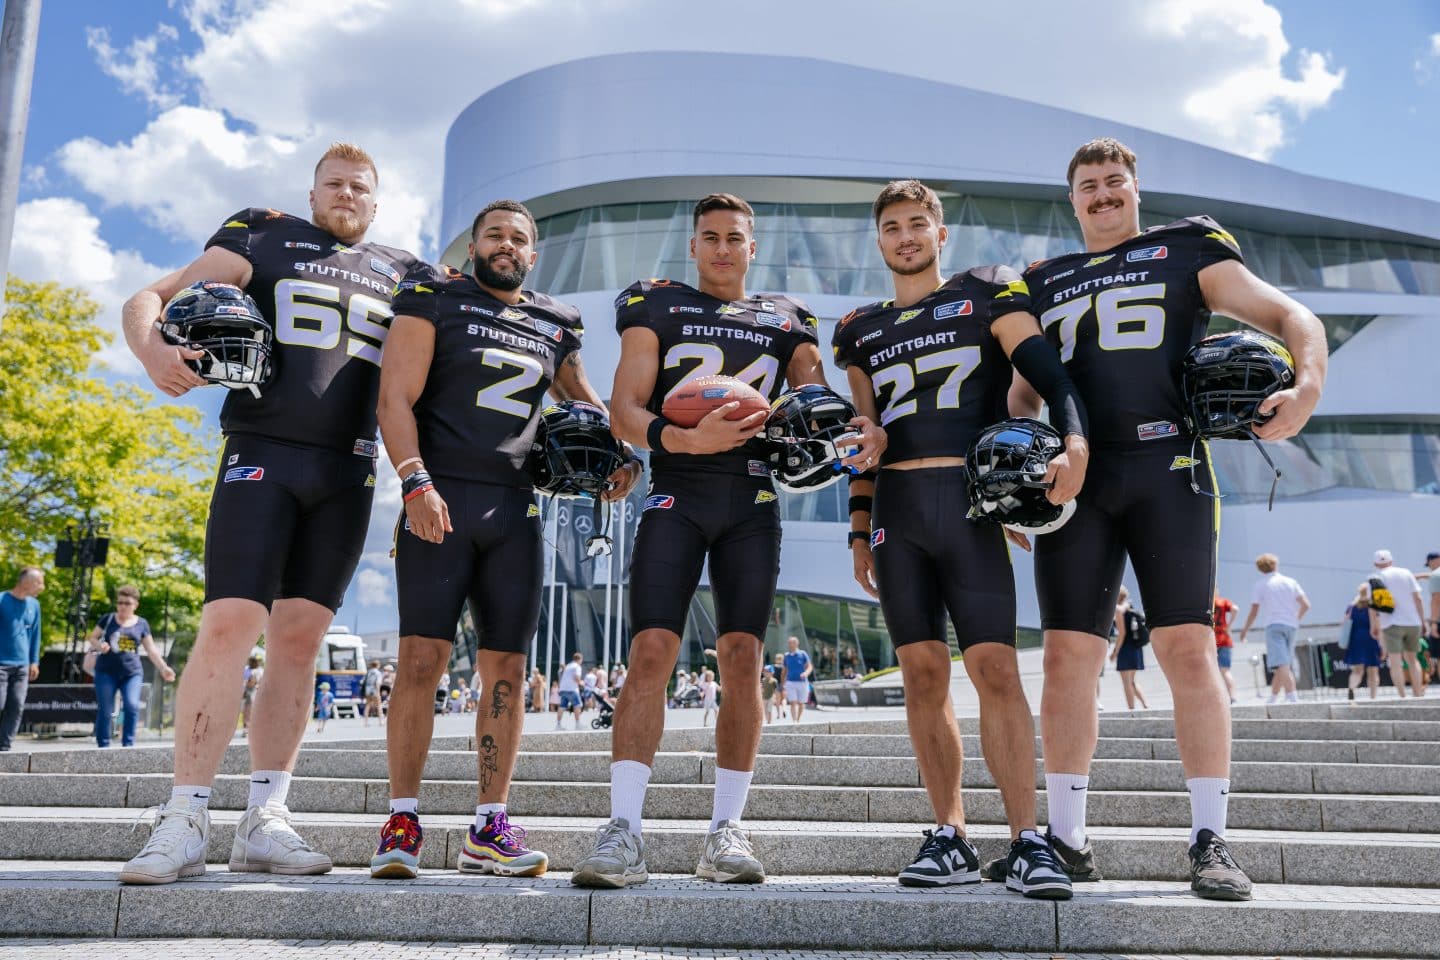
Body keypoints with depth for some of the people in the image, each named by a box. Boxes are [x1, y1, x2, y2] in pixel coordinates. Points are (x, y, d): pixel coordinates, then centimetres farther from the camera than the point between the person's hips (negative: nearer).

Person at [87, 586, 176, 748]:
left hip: (132, 673, 0)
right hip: (106, 671, 0)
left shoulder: (141, 624, 7)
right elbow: (91, 638, 9)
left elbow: (151, 649, 9)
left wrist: (163, 668, 0)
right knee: (105, 710, 0)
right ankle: (103, 746, 9)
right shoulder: (108, 619, 5)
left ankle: (128, 744, -9)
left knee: (132, 706, -17)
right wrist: (99, 646, -13)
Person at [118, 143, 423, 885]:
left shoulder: (402, 275, 19)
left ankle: (264, 821, 6)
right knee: (229, 625, -12)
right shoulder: (263, 239, 10)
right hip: (262, 454, -3)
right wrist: (154, 350, -21)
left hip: (346, 474, 3)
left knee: (298, 640, 2)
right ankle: (184, 822, -6)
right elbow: (150, 299, 2)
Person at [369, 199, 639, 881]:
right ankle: (403, 822, 2)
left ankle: (488, 830, 10)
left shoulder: (553, 326, 17)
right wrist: (416, 481, -17)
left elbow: (585, 402, 29)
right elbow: (396, 398, -3)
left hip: (516, 507, 4)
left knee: (505, 669, 2)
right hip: (440, 498, -4)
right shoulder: (435, 299, 5)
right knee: (422, 658, -9)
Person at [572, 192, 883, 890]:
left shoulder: (785, 319, 19)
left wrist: (861, 431, -14)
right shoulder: (656, 306, 12)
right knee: (651, 651, -13)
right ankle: (623, 831, -11)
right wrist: (684, 439, -20)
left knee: (742, 658, -4)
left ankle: (726, 830, 4)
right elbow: (625, 412, 0)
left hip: (753, 501, 2)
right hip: (676, 495, -2)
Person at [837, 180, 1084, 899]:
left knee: (994, 665, -11)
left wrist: (1074, 442, -24)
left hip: (970, 496, -3)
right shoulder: (861, 329, 19)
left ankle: (1025, 843, -6)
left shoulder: (988, 294, 8)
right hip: (896, 505, 4)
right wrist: (859, 531, 15)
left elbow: (1048, 373, -5)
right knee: (922, 672, 2)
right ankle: (950, 839, 10)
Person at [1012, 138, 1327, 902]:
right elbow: (1023, 394, 22)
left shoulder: (1187, 249, 13)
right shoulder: (1044, 282, 21)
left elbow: (1289, 315, 6)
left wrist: (1308, 383, -14)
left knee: (1188, 648, -6)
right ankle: (1066, 836, 8)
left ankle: (1210, 839, 3)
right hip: (1074, 478, 3)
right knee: (1067, 656, -1)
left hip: (1166, 469, -2)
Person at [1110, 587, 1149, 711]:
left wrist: (1115, 651, -13)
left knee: (1127, 682, -2)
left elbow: (1122, 632, -16)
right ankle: (1146, 705, 8)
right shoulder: (1130, 608, 13)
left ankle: (1131, 709, -3)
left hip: (1126, 648, -8)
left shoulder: (1118, 609, -10)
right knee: (1131, 681, 18)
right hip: (1136, 648, 8)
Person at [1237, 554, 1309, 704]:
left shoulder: (1260, 585, 2)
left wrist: (1245, 629, 11)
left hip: (1274, 625, -5)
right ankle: (1273, 699, 22)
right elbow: (1306, 605, 6)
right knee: (1283, 665, 14)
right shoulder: (1290, 582, 12)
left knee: (1282, 665, -15)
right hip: (1290, 626, 5)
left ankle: (1292, 696, -29)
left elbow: (1254, 611, -1)